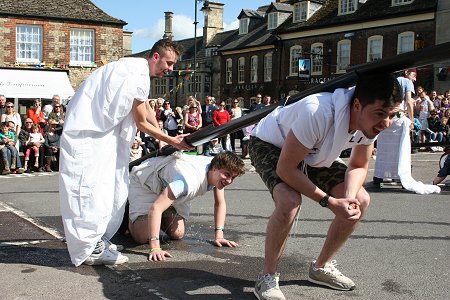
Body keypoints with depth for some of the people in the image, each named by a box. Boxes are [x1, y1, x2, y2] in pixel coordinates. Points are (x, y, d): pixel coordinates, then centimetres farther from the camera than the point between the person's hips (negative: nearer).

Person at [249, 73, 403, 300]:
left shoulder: (370, 121, -21)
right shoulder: (318, 113, -43)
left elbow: (358, 166, -6)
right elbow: (285, 169, -35)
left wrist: (349, 197, -27)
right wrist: (330, 202, -33)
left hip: (313, 152, 7)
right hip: (269, 144, -7)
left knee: (361, 201, -3)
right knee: (289, 202, -34)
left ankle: (321, 267, 15)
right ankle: (267, 278, -12)